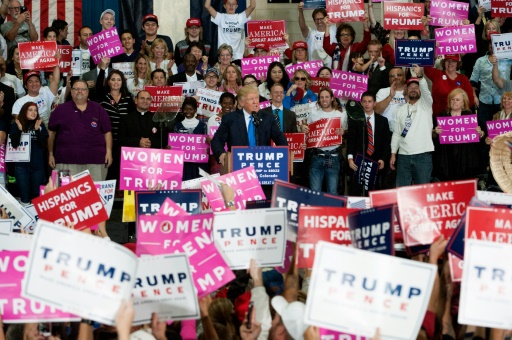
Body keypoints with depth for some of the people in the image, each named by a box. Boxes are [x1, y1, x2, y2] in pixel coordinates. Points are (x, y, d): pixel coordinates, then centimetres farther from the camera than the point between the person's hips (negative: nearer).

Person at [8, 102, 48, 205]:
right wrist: (19, 130, -22)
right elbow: (14, 144, -9)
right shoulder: (16, 125, 0)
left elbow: (44, 144, -4)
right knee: (24, 197, 0)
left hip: (38, 165, 1)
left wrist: (37, 130, -17)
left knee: (37, 196, 6)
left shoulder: (40, 125, 4)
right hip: (21, 165, -1)